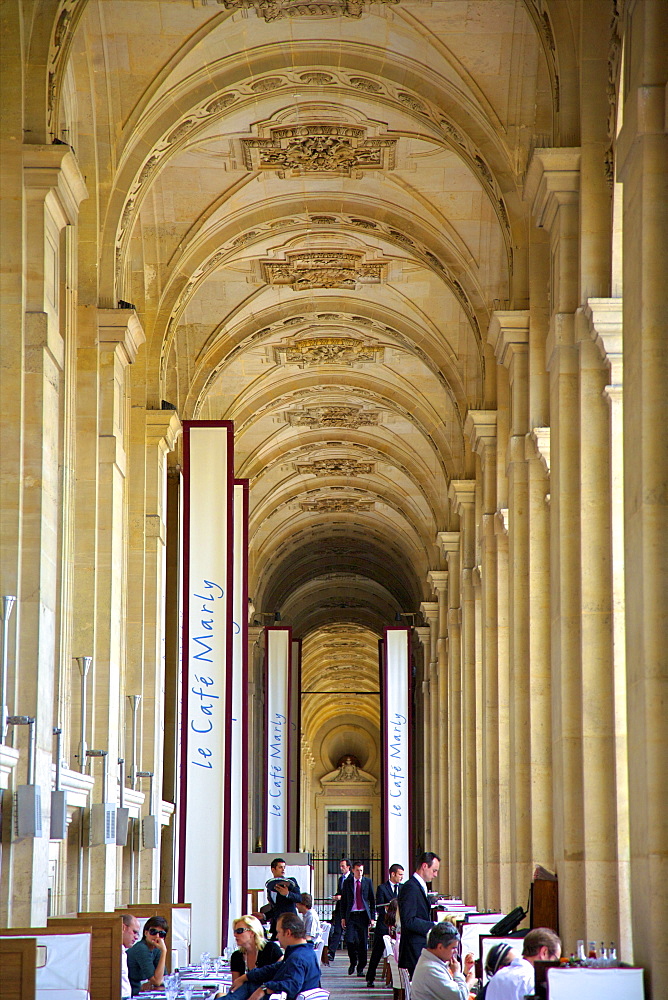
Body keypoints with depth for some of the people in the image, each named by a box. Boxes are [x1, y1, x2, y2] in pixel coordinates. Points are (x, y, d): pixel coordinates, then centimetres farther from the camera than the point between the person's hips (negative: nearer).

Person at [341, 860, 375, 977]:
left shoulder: (368, 882, 6)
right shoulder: (347, 883, 7)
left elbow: (372, 900, 8)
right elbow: (344, 901, 9)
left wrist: (372, 916, 1)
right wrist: (343, 917, 3)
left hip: (363, 915, 0)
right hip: (351, 915, 0)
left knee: (363, 943, 1)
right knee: (350, 941, -12)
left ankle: (361, 968, 12)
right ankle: (353, 962, 14)